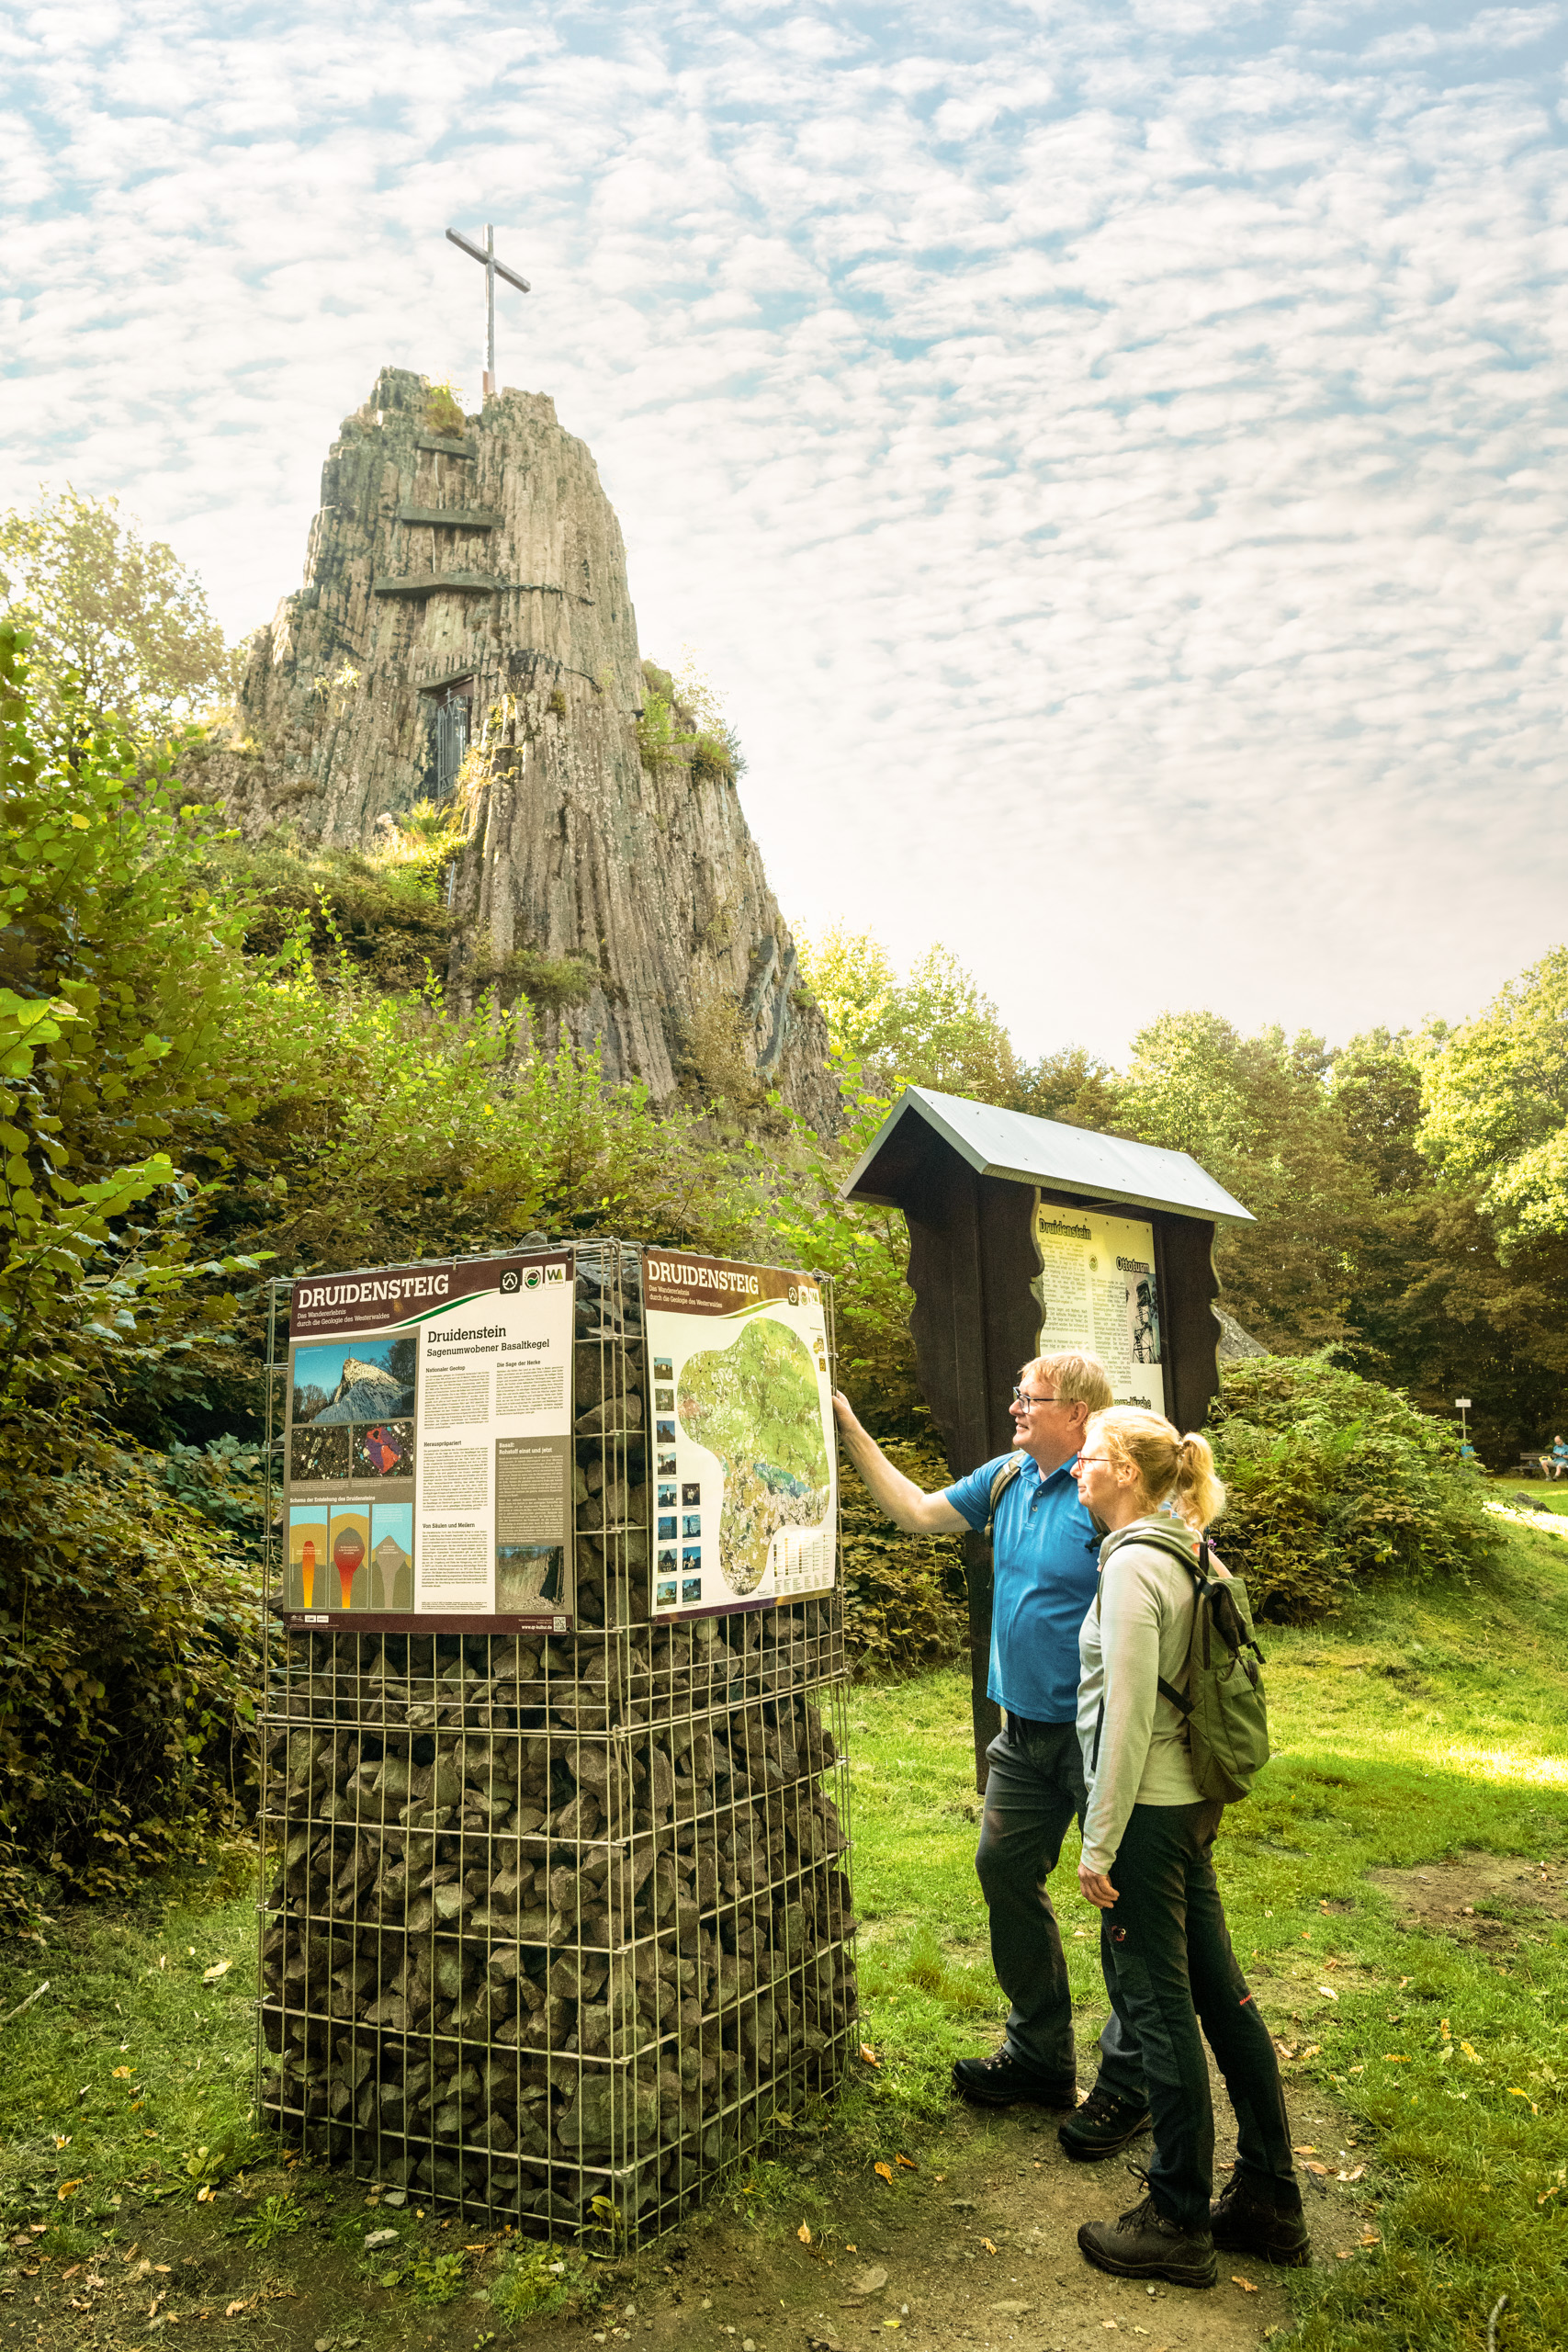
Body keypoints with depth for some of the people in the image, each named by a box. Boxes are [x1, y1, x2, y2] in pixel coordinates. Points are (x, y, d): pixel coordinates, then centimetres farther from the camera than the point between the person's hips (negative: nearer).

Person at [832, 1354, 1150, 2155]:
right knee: (1005, 1870, 16)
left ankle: (1129, 2086, 20)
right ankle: (1039, 2054, 33)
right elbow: (917, 1512, 13)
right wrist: (850, 1431, 9)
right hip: (1026, 1730, 9)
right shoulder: (1007, 1477, 6)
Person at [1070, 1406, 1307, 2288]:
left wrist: (1100, 1844, -15)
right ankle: (1271, 2202, 28)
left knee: (1157, 2004, 3)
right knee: (1221, 1991, 16)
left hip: (1149, 1809, -9)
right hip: (1193, 1802, 9)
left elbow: (1128, 1717, -21)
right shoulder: (1190, 1556, 7)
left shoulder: (1134, 1565, -20)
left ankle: (1179, 2224, 17)